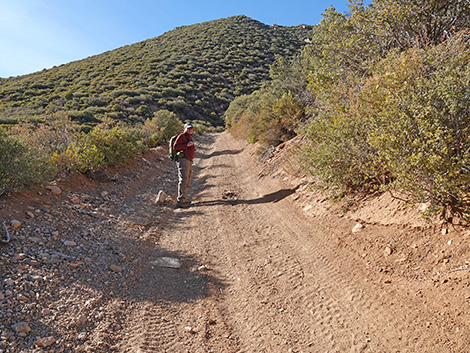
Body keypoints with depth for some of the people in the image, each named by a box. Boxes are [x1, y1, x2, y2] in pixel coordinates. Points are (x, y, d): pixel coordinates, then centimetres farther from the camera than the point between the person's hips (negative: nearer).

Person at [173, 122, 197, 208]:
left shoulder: (189, 138, 25)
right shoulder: (181, 136, -4)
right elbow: (175, 146, -15)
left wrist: (193, 148, 13)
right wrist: (187, 145, -18)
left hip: (189, 162, 10)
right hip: (183, 160, -10)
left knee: (187, 181, 13)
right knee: (183, 180, -15)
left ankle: (183, 199, 21)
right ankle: (180, 202, -16)